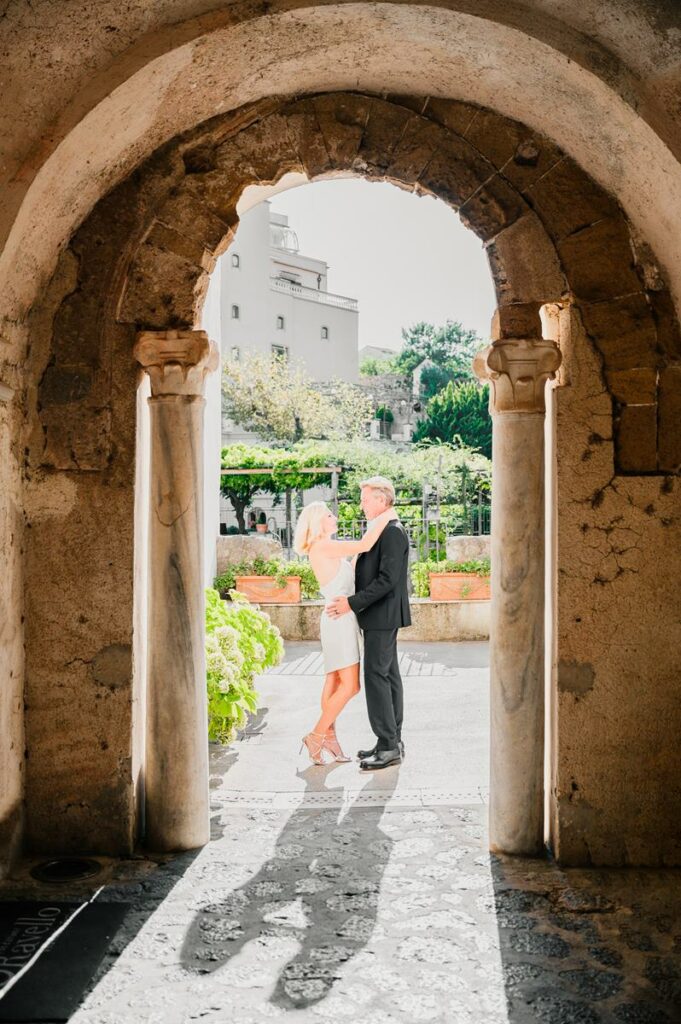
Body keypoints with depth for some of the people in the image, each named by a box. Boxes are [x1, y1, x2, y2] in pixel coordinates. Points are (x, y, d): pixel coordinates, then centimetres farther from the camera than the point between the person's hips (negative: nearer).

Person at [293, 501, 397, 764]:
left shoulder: (329, 549, 14)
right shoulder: (321, 547, -16)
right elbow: (364, 545, -22)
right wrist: (384, 518, -11)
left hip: (340, 620, 10)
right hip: (339, 620, -10)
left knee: (335, 681, 11)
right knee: (350, 686, -9)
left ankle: (329, 735, 16)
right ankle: (316, 737, -4)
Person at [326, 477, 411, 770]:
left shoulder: (392, 532, -17)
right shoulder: (383, 531, 14)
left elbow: (387, 579, -23)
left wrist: (352, 603, -22)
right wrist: (351, 601, 13)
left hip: (382, 616, -10)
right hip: (379, 616, 10)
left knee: (376, 675, -8)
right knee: (388, 675, 12)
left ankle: (388, 746, -3)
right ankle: (392, 741, 20)